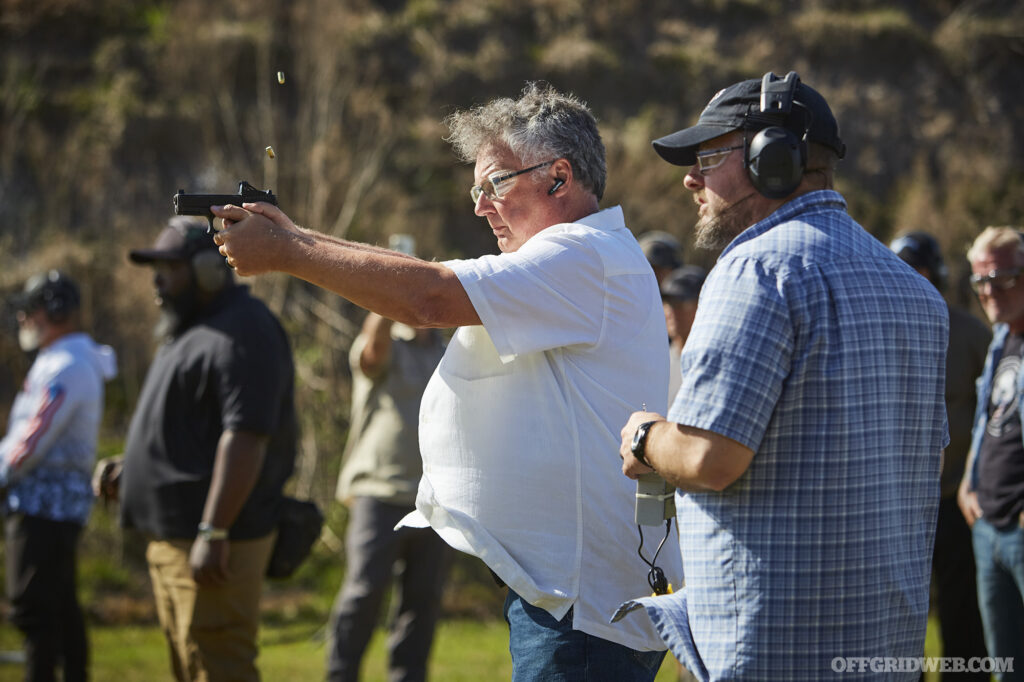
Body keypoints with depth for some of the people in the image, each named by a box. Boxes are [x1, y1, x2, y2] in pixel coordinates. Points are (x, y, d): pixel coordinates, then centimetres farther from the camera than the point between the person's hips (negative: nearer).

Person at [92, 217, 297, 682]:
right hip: (172, 540, 11)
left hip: (214, 548, -11)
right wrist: (129, 471, 13)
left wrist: (213, 533, -27)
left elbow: (245, 438, -23)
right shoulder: (190, 333, 21)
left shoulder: (241, 332, -14)